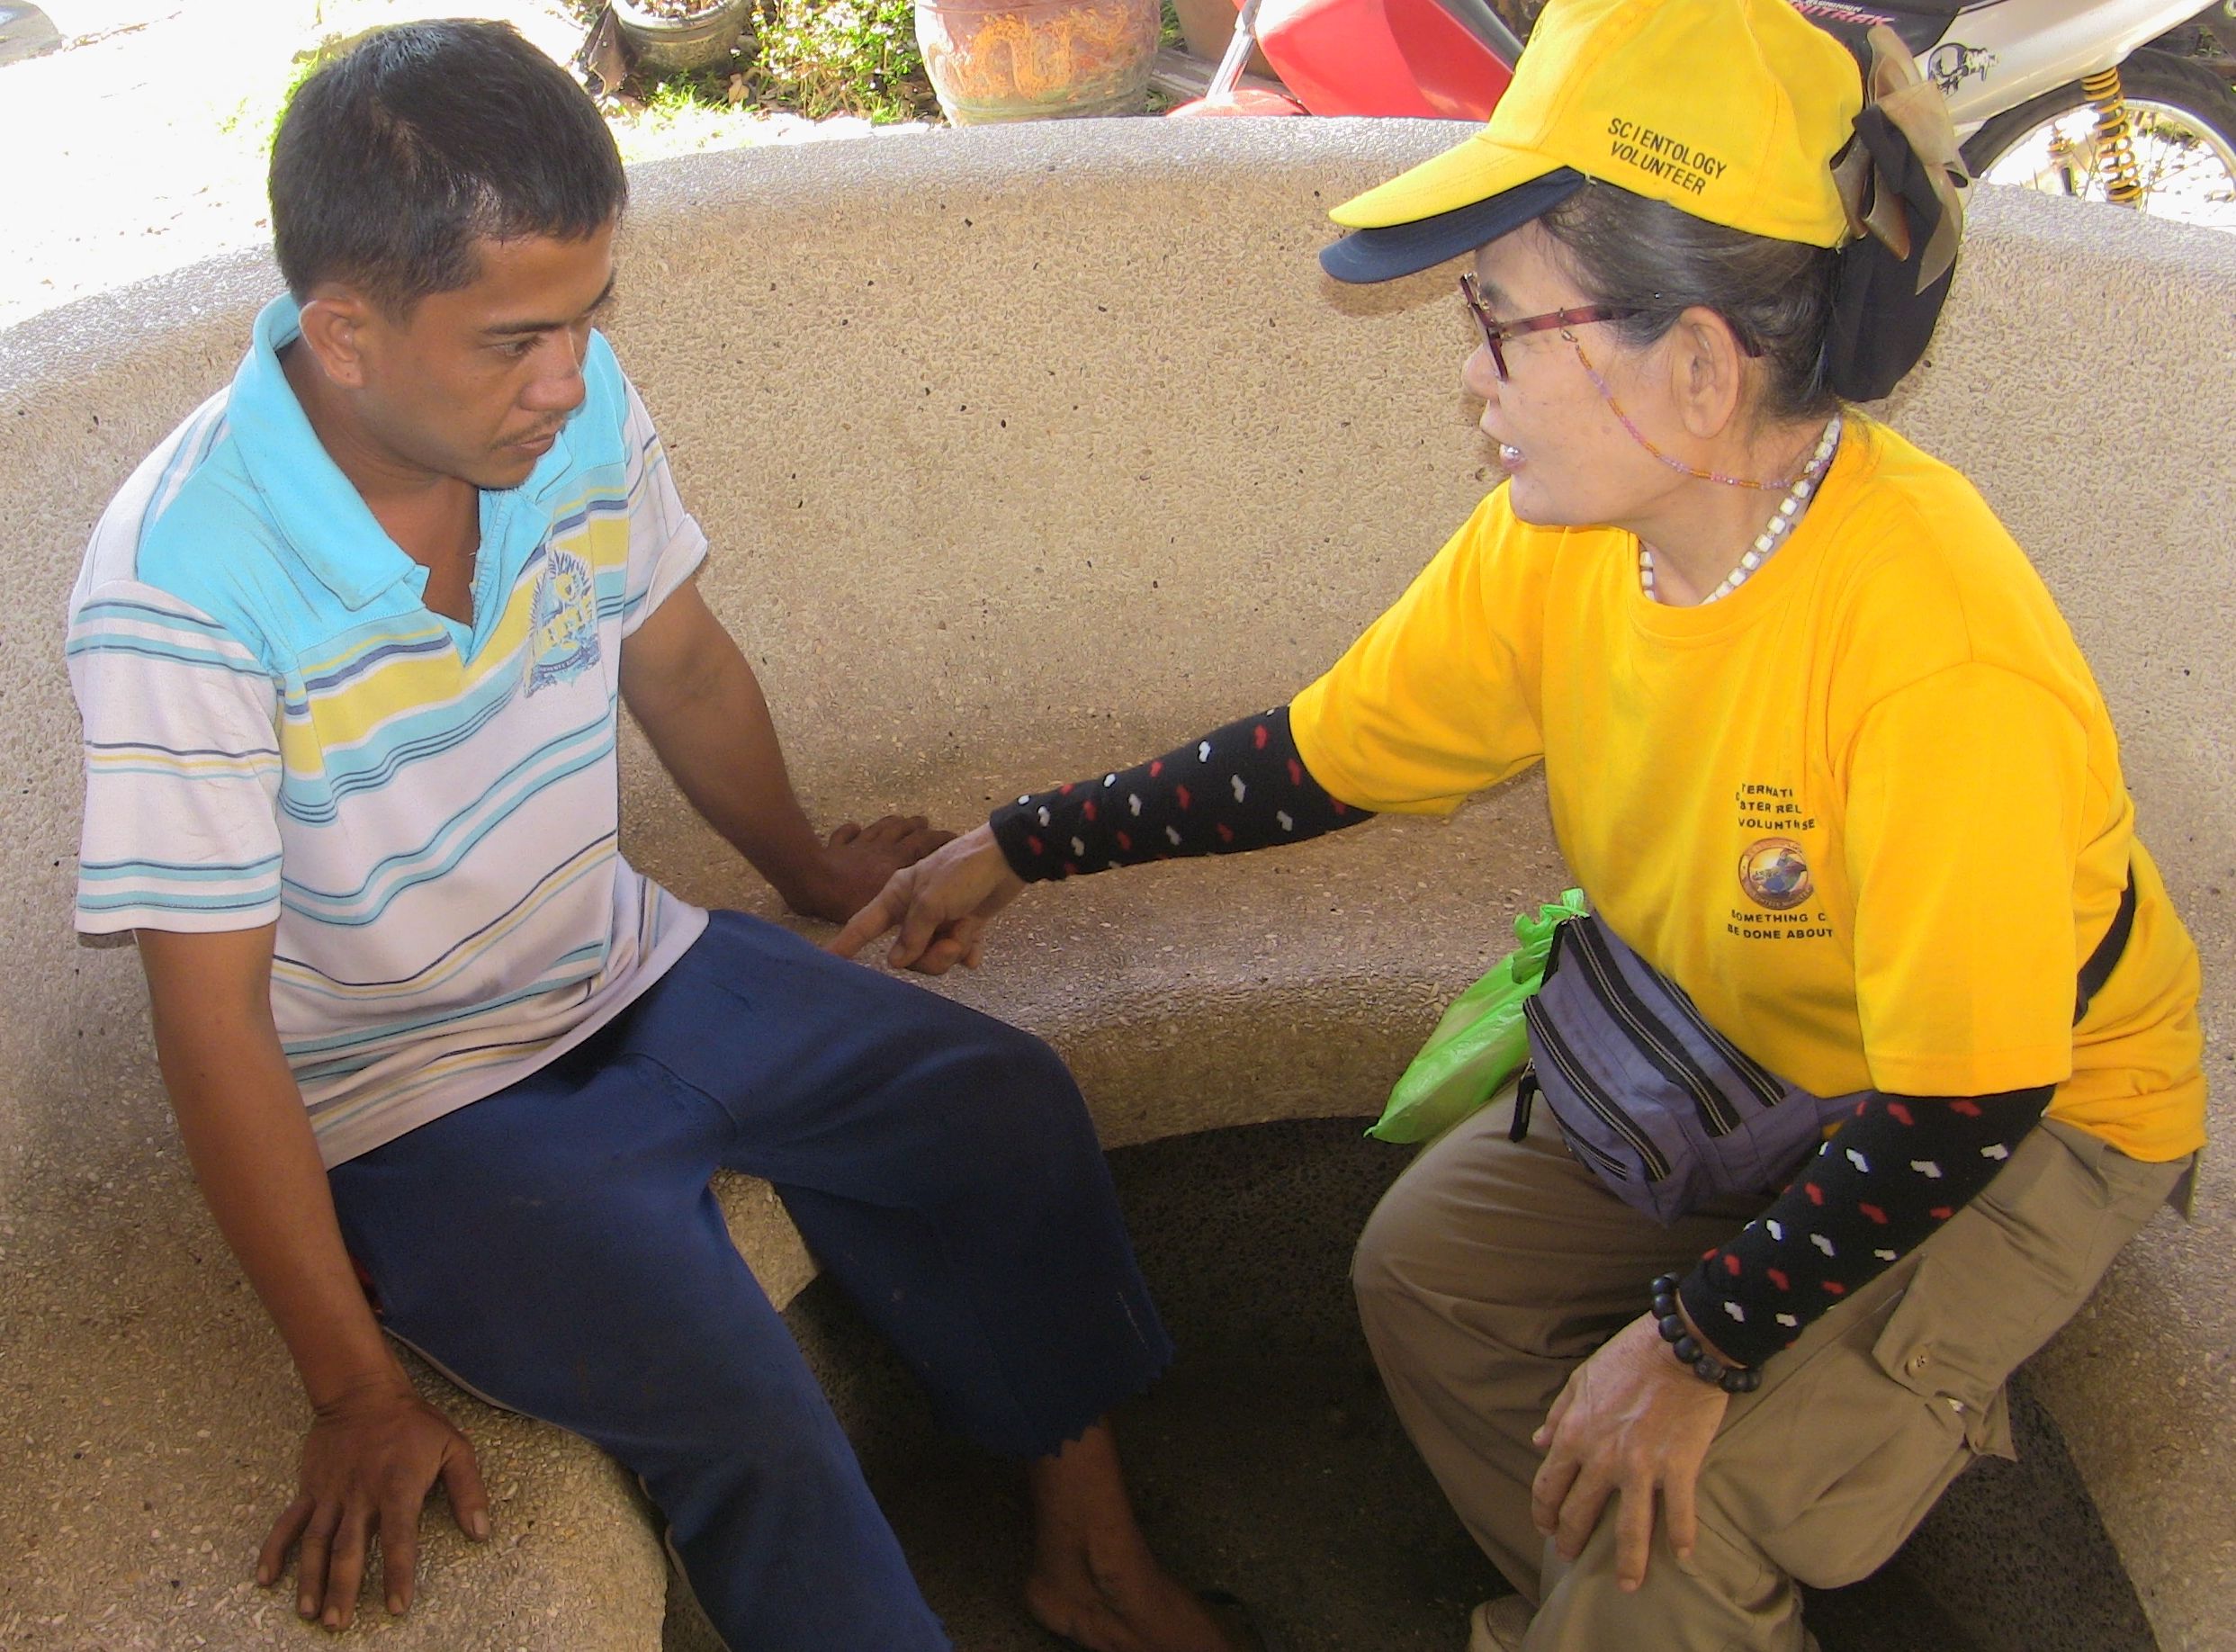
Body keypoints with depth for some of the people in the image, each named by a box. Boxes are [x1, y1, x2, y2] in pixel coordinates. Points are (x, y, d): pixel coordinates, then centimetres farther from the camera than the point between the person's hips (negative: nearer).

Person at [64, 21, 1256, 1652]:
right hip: (418, 1098, -6)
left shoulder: (577, 404, -11)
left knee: (1009, 1106, 1)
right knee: (743, 1416, -24)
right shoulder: (181, 585, -28)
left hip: (633, 970, 7)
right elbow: (215, 1017, -24)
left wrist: (810, 870, 25)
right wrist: (357, 1392, -21)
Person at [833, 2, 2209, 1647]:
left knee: (1674, 1505, -19)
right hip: (1735, 1053, 7)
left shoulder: (1933, 648, -38)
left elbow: (1957, 1110, -30)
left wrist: (1696, 1342, -23)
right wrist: (1018, 849, 0)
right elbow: (1320, 757, -3)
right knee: (1429, 1263, 0)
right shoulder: (1557, 536, -17)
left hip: (2034, 1106, -6)